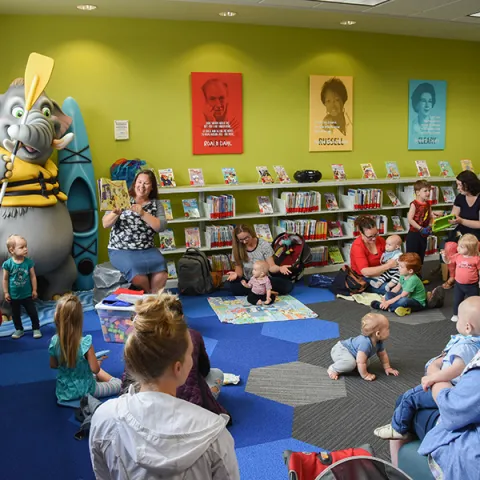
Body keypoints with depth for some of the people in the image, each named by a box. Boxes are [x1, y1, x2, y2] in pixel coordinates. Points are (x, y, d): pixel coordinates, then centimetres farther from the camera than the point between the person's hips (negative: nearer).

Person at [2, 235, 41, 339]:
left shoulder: (29, 262, -12)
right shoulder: (8, 264, -15)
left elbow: (33, 277, -4)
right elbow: (5, 279, -5)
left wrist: (34, 290, -1)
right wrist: (6, 292, -3)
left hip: (27, 294, 0)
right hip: (14, 295, 0)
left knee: (33, 313, 7)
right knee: (15, 314, 15)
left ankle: (36, 329, 22)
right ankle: (19, 330, 33)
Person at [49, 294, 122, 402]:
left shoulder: (54, 341, -16)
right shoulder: (85, 343, -29)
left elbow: (53, 365, 0)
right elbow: (95, 369, -21)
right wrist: (97, 362, 0)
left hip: (64, 391, 6)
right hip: (84, 390, -5)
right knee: (119, 384, 16)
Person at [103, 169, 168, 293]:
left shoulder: (156, 204, 9)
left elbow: (161, 227, -7)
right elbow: (105, 224, -2)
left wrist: (143, 213, -18)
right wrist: (116, 213, -22)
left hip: (147, 249, 2)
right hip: (120, 250, -2)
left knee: (161, 269, -28)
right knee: (136, 270, -31)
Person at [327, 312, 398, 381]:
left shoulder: (378, 342, -9)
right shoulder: (365, 343, -38)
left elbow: (383, 355, 9)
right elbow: (360, 362, -36)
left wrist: (387, 368, 8)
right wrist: (365, 375, -25)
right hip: (340, 350, -10)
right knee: (351, 362, -36)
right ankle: (333, 369, -14)